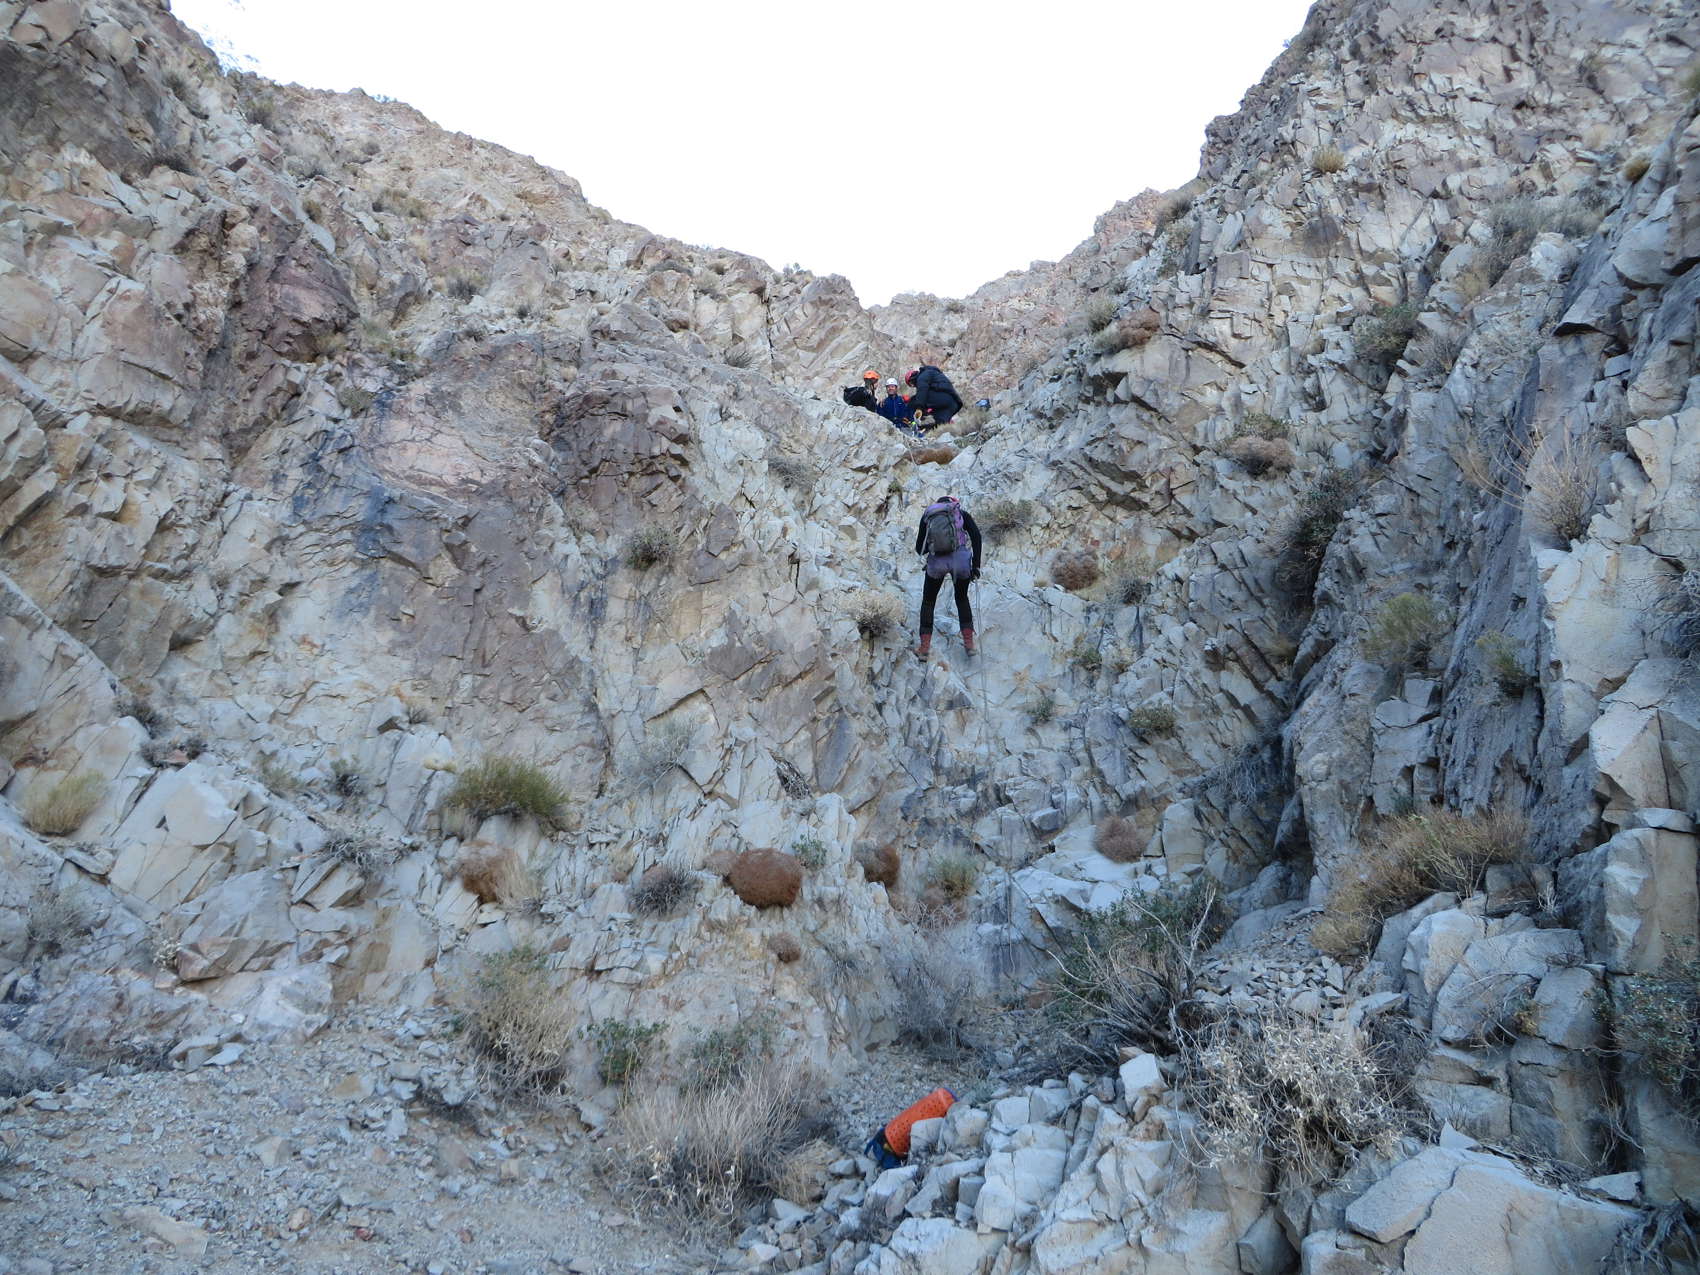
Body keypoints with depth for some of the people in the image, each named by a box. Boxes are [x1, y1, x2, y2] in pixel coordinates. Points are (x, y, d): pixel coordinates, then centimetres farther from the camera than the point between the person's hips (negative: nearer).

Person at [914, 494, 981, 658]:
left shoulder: (927, 515, 19)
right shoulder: (962, 513, 16)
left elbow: (919, 549, 17)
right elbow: (976, 535, -1)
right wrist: (976, 565, -1)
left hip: (936, 561, 0)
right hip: (961, 559, 0)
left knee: (928, 600, 21)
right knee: (962, 598, 25)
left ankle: (925, 647, 15)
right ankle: (969, 642, 19)